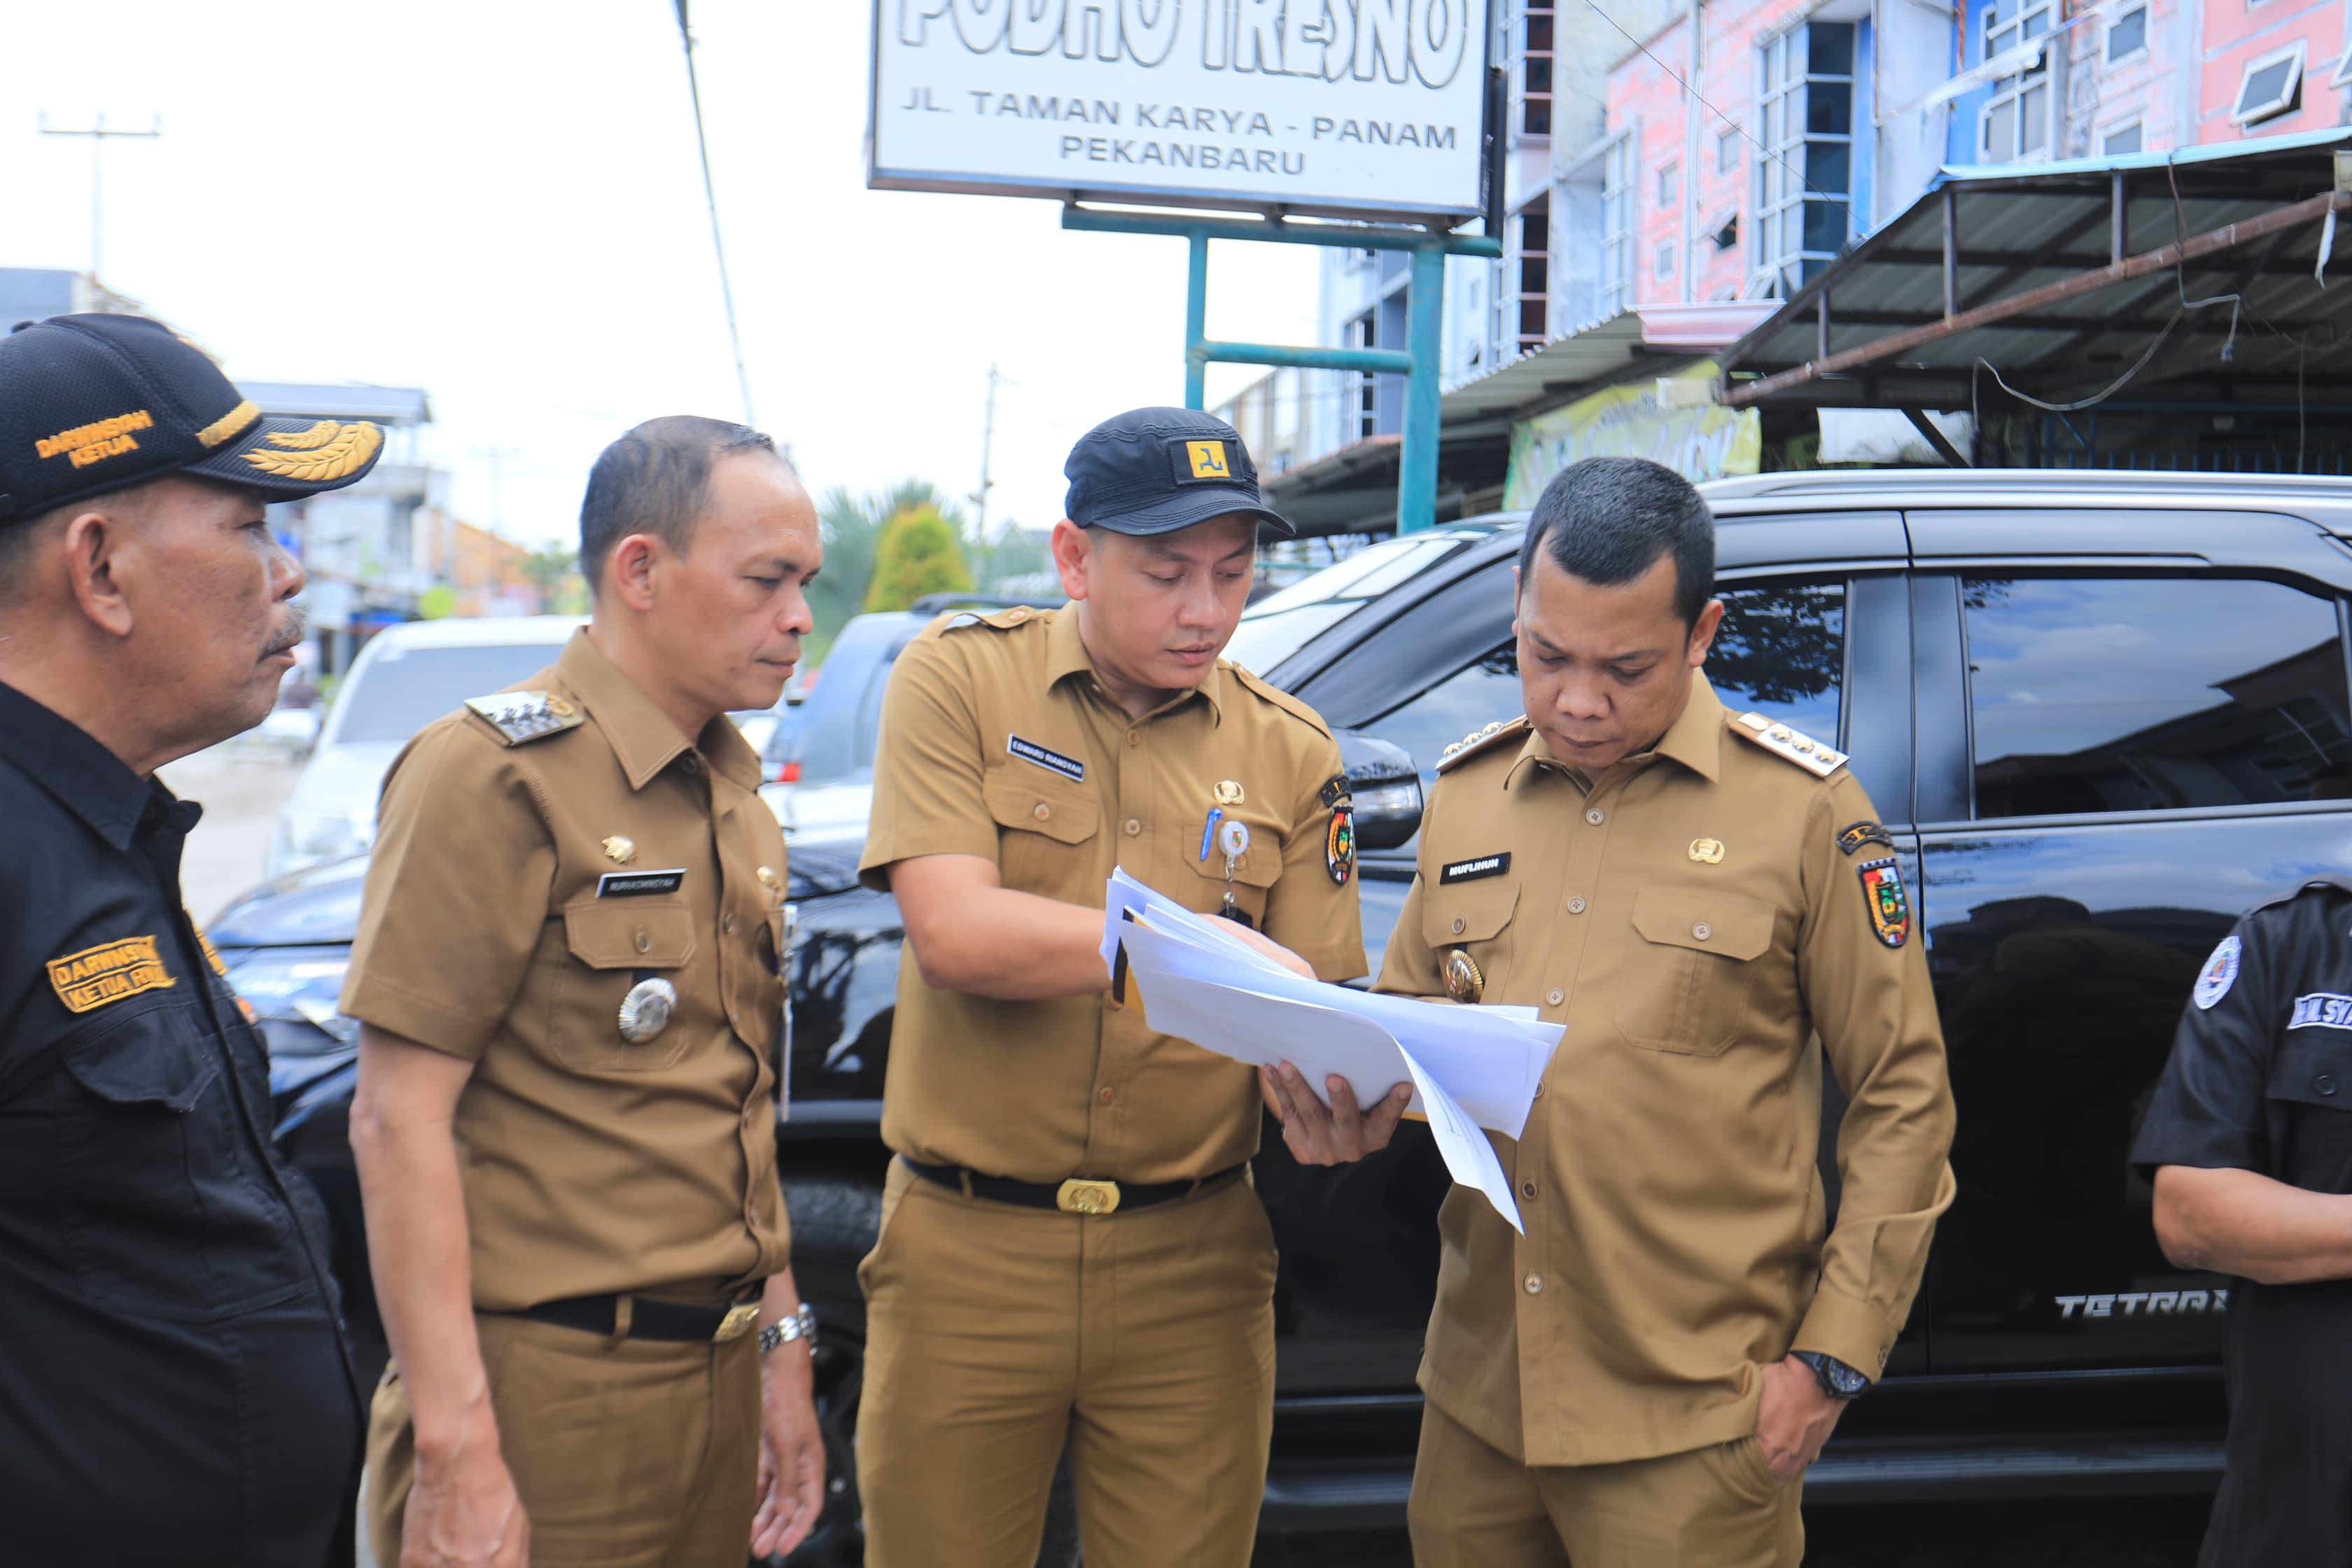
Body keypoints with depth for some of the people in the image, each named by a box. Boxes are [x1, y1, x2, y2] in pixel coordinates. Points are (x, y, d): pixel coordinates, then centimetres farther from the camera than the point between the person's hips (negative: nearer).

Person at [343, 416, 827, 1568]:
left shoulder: (736, 798, 13)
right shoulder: (495, 773, -12)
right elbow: (398, 1119, -17)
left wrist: (781, 1347, 17)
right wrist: (457, 1454, -21)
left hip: (716, 1376, 7)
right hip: (546, 1394, -7)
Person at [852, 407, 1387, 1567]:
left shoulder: (1288, 753, 5)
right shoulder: (961, 677, -2)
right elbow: (953, 932, -16)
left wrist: (1353, 1090, -20)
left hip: (1193, 1269, 2)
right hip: (969, 1257, -2)